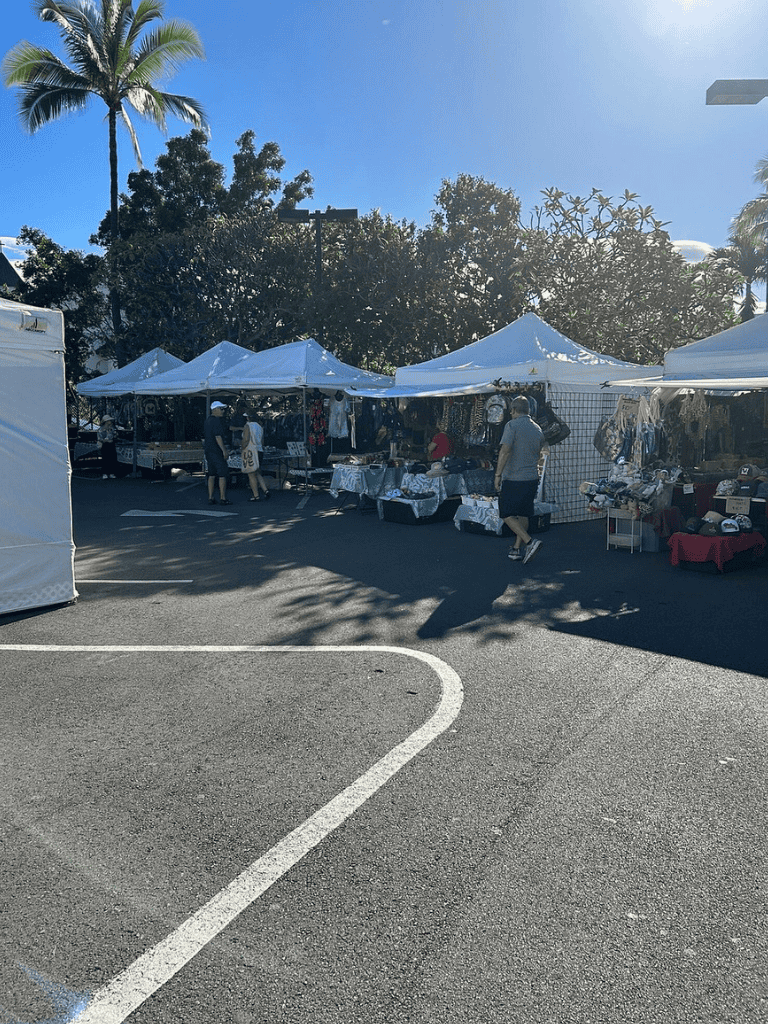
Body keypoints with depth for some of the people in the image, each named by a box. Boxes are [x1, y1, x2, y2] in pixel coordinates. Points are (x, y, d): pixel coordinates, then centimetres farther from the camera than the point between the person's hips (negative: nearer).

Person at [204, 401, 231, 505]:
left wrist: (204, 449, 26)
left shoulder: (207, 421, 17)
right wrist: (224, 450, -19)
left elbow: (204, 438, 21)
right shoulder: (216, 420, -12)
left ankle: (210, 498, 8)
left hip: (208, 450, 9)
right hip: (216, 451, -9)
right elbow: (218, 436, -20)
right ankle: (222, 498, -7)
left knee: (212, 475, 10)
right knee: (223, 474, -5)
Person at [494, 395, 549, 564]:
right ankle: (518, 549, 18)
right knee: (523, 514, 14)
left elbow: (505, 451, -20)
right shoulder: (537, 428, 9)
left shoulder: (512, 425, -10)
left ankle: (529, 542, -12)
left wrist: (498, 474, -17)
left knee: (507, 514, 2)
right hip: (532, 478, 7)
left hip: (513, 479, -6)